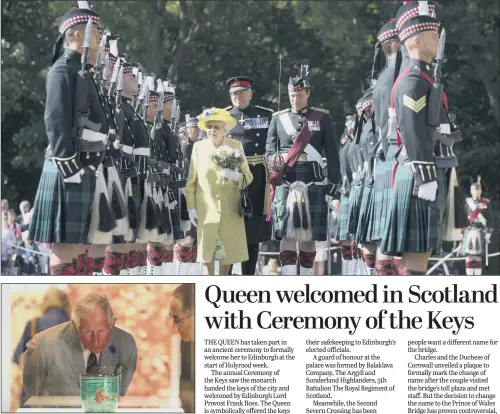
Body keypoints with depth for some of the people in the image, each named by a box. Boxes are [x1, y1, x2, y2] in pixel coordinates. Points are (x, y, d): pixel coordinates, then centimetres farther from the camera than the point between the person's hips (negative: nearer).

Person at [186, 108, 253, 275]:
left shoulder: (236, 146, 1)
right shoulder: (198, 147, -1)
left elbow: (248, 176, 1)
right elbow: (191, 180, 2)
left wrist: (236, 176, -21)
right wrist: (191, 208, -2)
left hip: (230, 209, 1)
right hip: (206, 208, -1)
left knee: (228, 249, 5)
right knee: (206, 252, -5)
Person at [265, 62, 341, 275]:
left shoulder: (322, 118, 9)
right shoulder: (278, 119, 12)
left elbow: (331, 153, 7)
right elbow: (269, 150, 9)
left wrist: (333, 181, -1)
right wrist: (274, 160, -14)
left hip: (313, 183, 0)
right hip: (286, 183, 0)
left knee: (309, 235, 4)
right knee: (287, 233, -7)